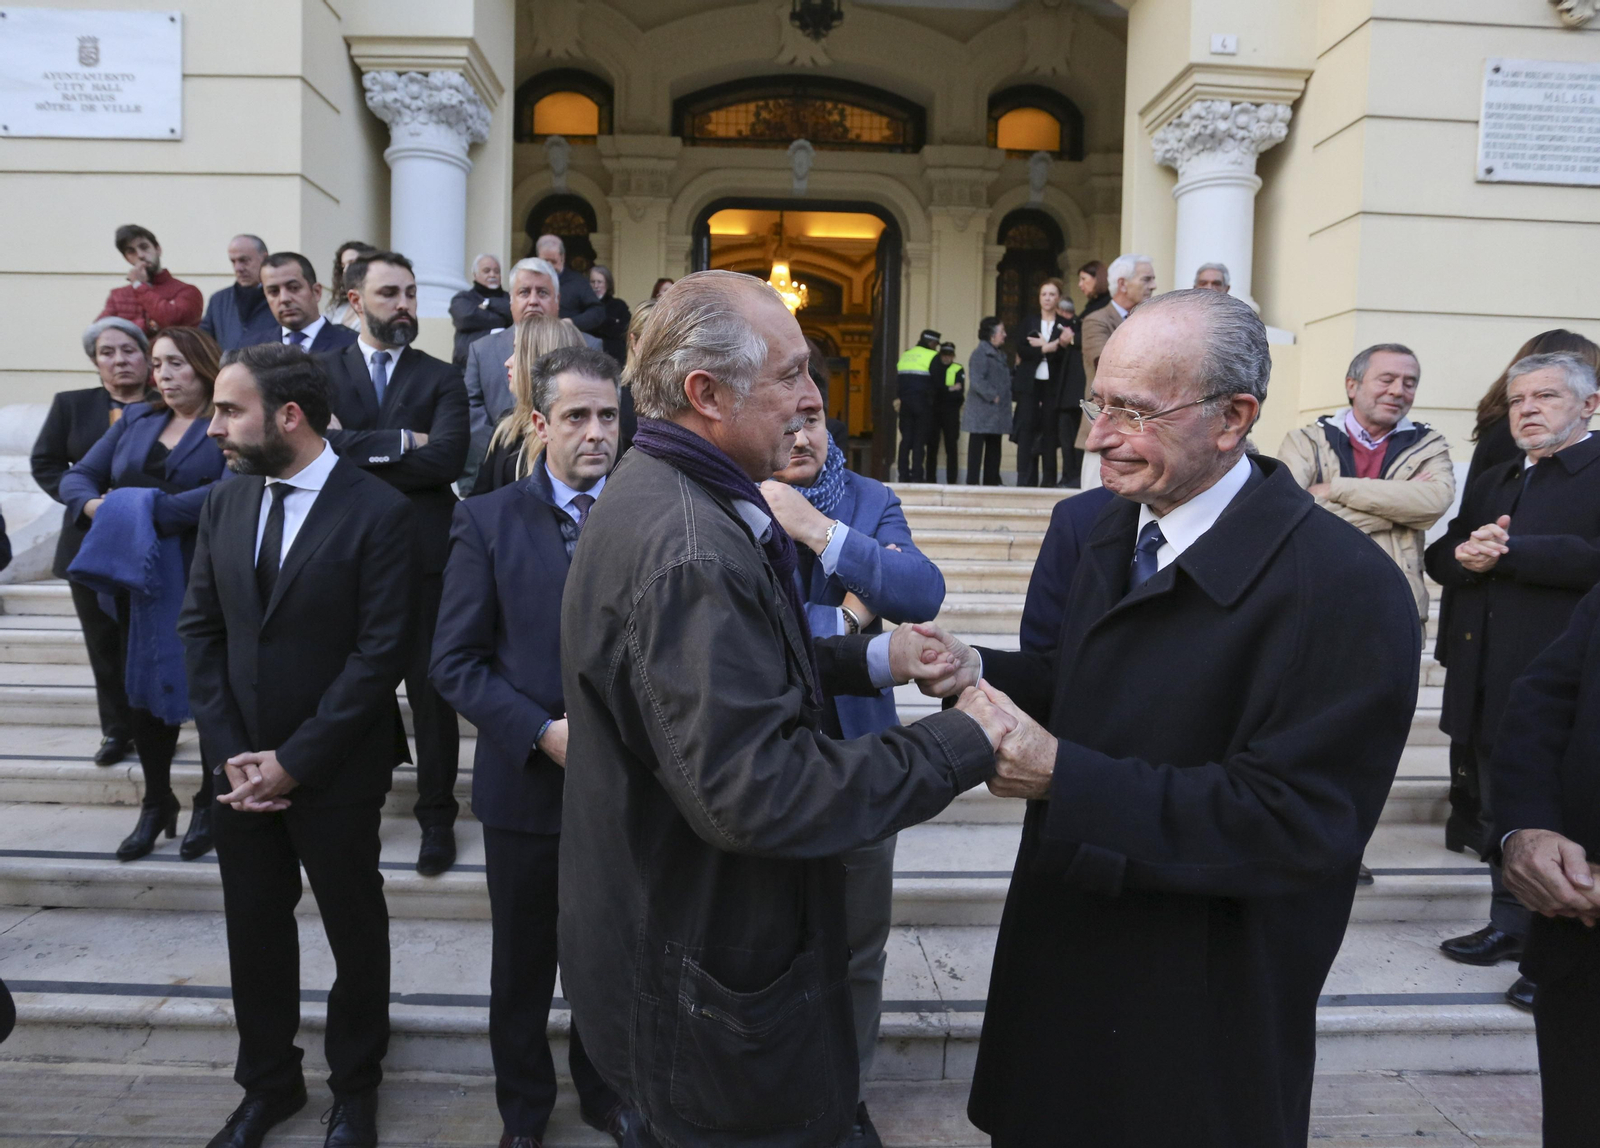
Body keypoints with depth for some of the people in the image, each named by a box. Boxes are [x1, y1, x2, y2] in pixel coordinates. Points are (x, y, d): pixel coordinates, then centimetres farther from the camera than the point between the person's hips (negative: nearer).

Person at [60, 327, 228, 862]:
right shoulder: (134, 419, 13)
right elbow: (76, 477, 11)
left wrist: (156, 510, -24)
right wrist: (94, 505, -10)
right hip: (137, 580, 5)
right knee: (141, 690, 11)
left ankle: (210, 804, 22)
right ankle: (156, 805, 26)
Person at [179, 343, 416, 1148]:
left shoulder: (378, 512, -16)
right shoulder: (225, 504, 3)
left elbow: (382, 653, -17)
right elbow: (200, 629, 5)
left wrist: (293, 761, -16)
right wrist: (230, 752, -5)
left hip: (336, 770, -5)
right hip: (243, 765, 5)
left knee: (354, 928, 13)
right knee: (254, 928, 16)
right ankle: (268, 1083, 39)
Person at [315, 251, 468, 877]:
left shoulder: (441, 378, 5)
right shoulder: (320, 370, 7)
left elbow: (446, 457, -12)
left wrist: (353, 451, -10)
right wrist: (399, 441, -14)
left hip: (422, 555, -1)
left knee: (431, 690, 5)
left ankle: (437, 816, 17)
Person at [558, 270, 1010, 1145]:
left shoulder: (655, 492, 4)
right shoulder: (689, 548, -30)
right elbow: (754, 794, -33)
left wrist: (869, 660, 4)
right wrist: (958, 744, -25)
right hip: (710, 987, -10)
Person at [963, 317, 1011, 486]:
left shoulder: (999, 354, 17)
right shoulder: (980, 353, -10)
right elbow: (976, 381, -19)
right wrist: (992, 396, -19)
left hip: (996, 413, 9)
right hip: (982, 412, -9)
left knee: (994, 448, 10)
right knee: (977, 447, -5)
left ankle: (991, 482, 15)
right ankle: (972, 482, -2)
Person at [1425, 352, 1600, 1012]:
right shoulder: (1491, 483, 18)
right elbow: (1440, 555, 11)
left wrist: (1504, 554, -18)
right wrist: (1464, 554, -11)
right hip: (1489, 685, 7)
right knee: (1499, 815, 18)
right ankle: (1510, 926, 33)